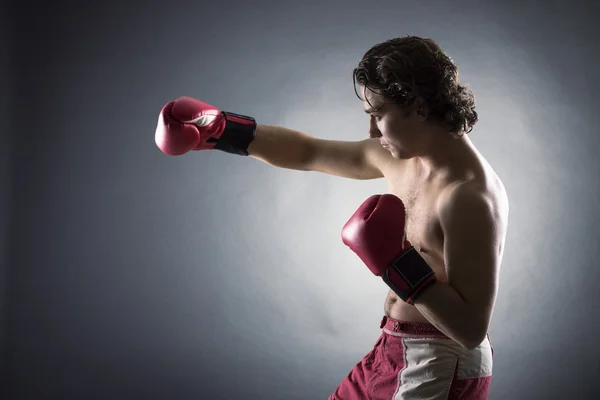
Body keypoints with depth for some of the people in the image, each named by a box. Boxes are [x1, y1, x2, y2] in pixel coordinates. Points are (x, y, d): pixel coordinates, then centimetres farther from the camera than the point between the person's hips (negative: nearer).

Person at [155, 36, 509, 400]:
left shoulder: (470, 195, -25)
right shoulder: (398, 157, 1)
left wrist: (398, 262, -30)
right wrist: (220, 131, 12)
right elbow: (309, 153, 14)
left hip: (440, 369, -8)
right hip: (393, 353, 8)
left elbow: (472, 329, -26)